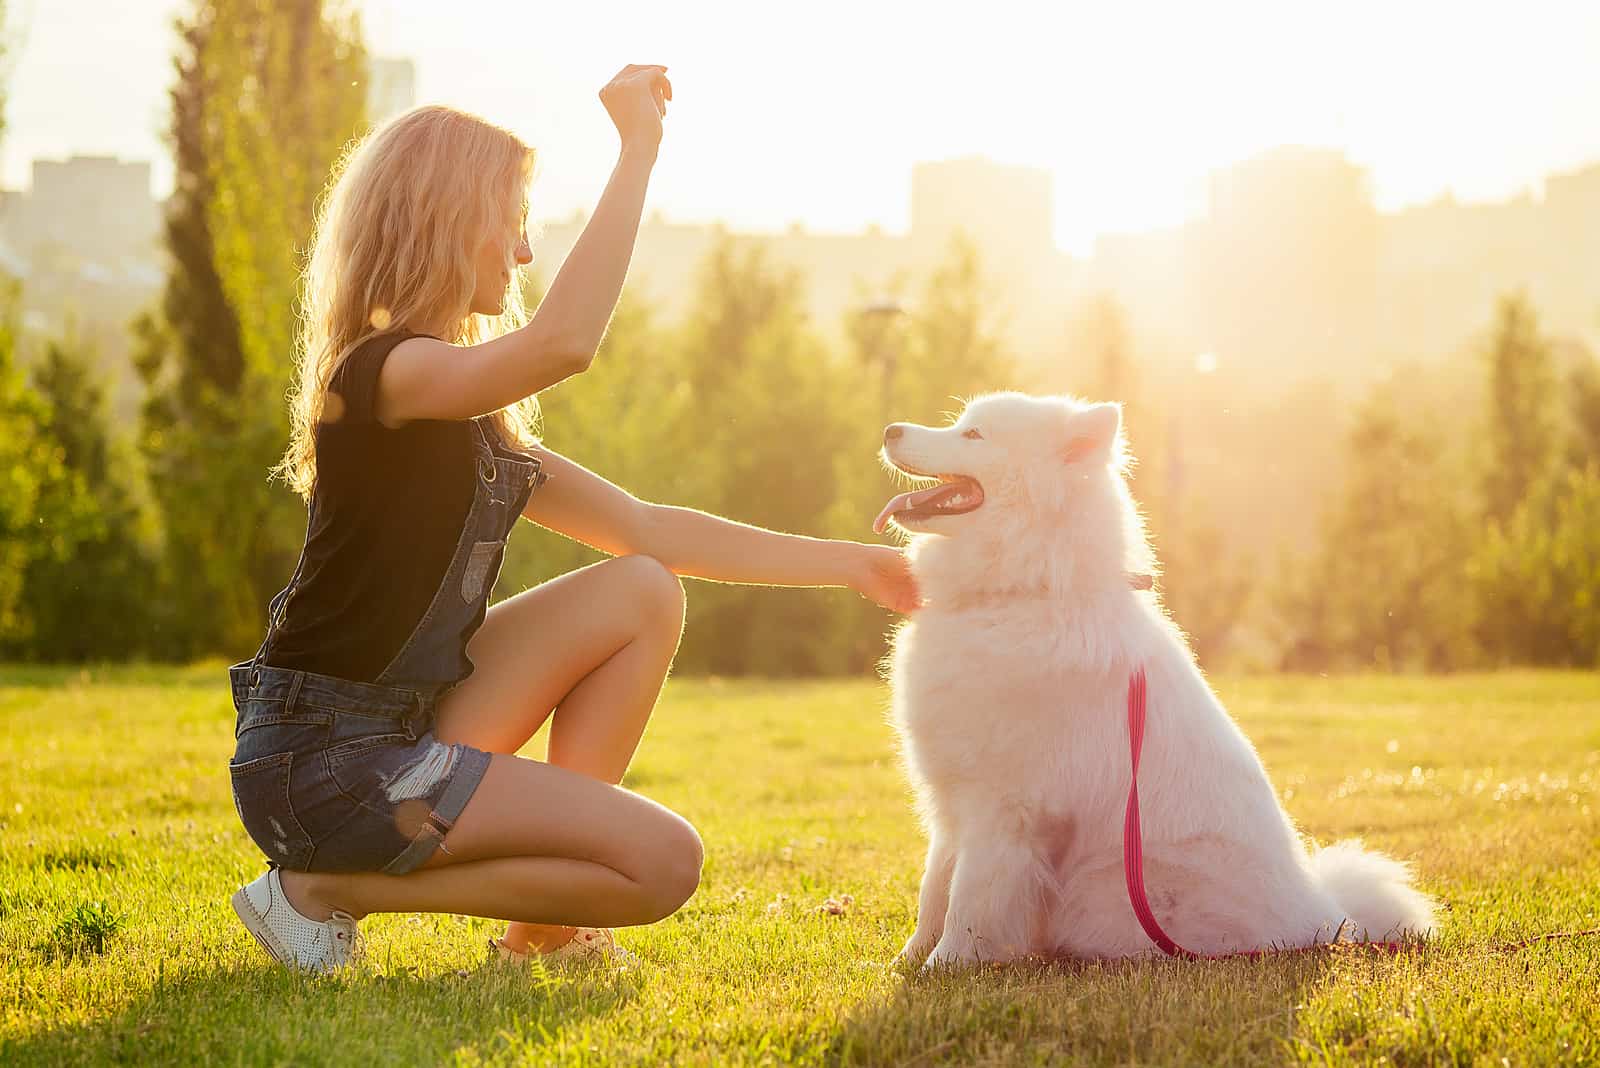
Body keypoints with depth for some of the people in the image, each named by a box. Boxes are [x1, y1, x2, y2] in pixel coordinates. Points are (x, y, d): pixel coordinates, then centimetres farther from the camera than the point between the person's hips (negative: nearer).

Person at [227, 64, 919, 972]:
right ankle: (335, 887, -4)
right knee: (663, 863, -12)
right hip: (322, 764, -9)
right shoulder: (384, 373, -15)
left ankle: (543, 922, 6)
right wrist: (640, 149, -26)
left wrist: (848, 564, 13)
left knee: (642, 595, 5)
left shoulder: (473, 423, 14)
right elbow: (564, 342, -34)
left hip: (401, 736, 9)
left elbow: (646, 530, 15)